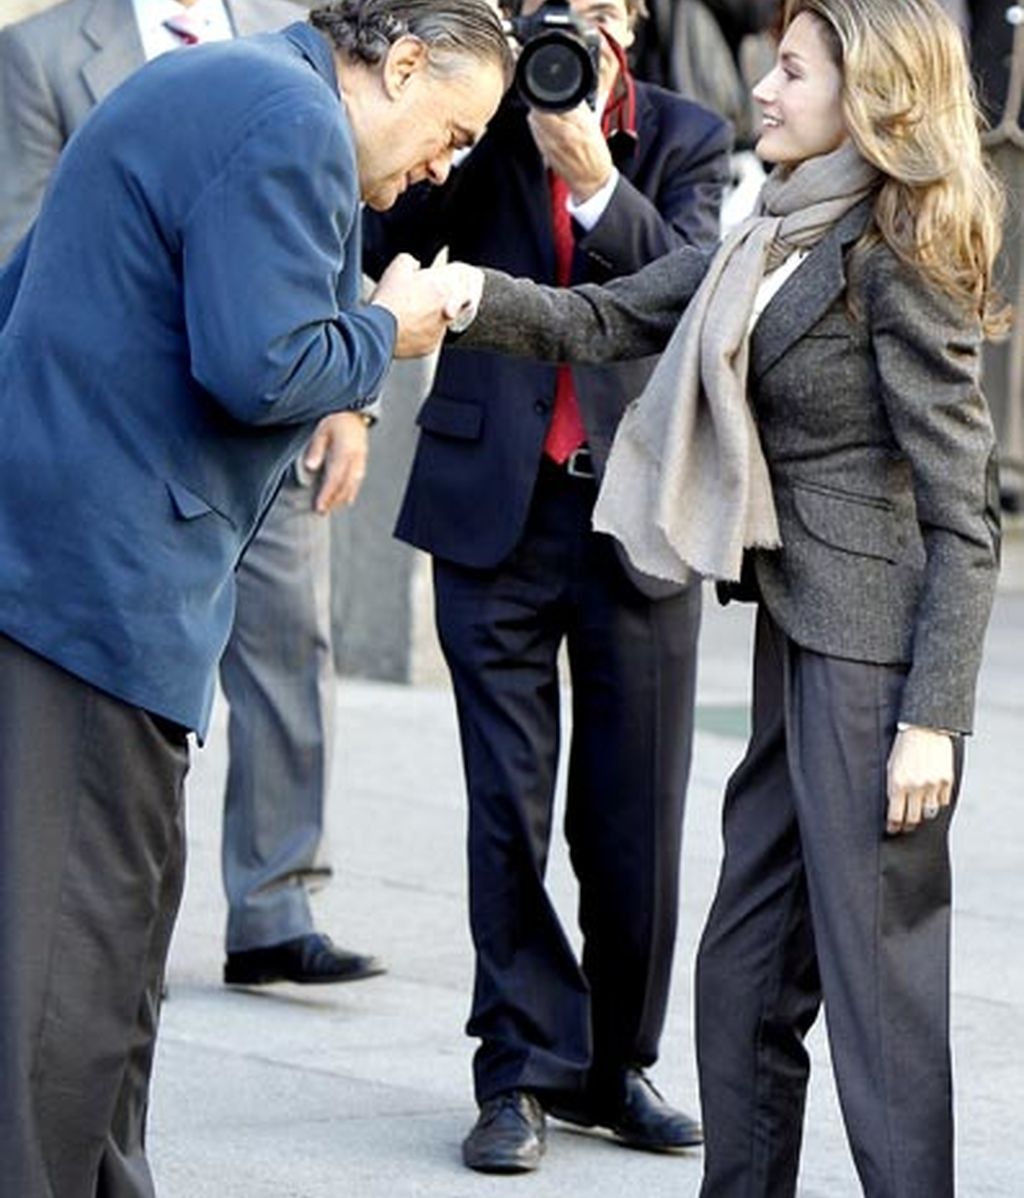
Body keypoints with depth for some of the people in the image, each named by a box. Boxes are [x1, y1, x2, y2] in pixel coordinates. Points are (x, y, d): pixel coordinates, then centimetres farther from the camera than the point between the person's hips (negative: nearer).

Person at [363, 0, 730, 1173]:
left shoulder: (686, 140, 5)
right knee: (508, 805, 0)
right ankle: (524, 1067, 7)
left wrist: (594, 180, -24)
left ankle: (616, 1062, 20)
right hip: (496, 505, -1)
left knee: (633, 813, 5)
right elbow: (378, 244, -9)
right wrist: (489, 107, -15)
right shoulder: (482, 126, 4)